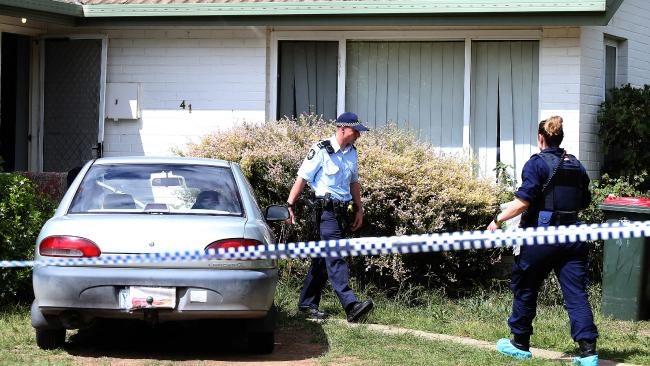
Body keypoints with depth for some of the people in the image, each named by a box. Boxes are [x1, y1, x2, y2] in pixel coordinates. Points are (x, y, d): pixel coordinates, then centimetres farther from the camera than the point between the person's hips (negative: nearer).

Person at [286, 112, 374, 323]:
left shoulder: (352, 152, 13)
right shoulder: (321, 150, -10)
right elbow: (302, 178, -8)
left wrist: (359, 209, 24)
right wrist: (290, 206, -10)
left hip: (343, 210, 8)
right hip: (326, 209, -8)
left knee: (323, 259, 11)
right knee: (336, 257, -14)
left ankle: (307, 304, 18)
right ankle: (351, 306, -24)